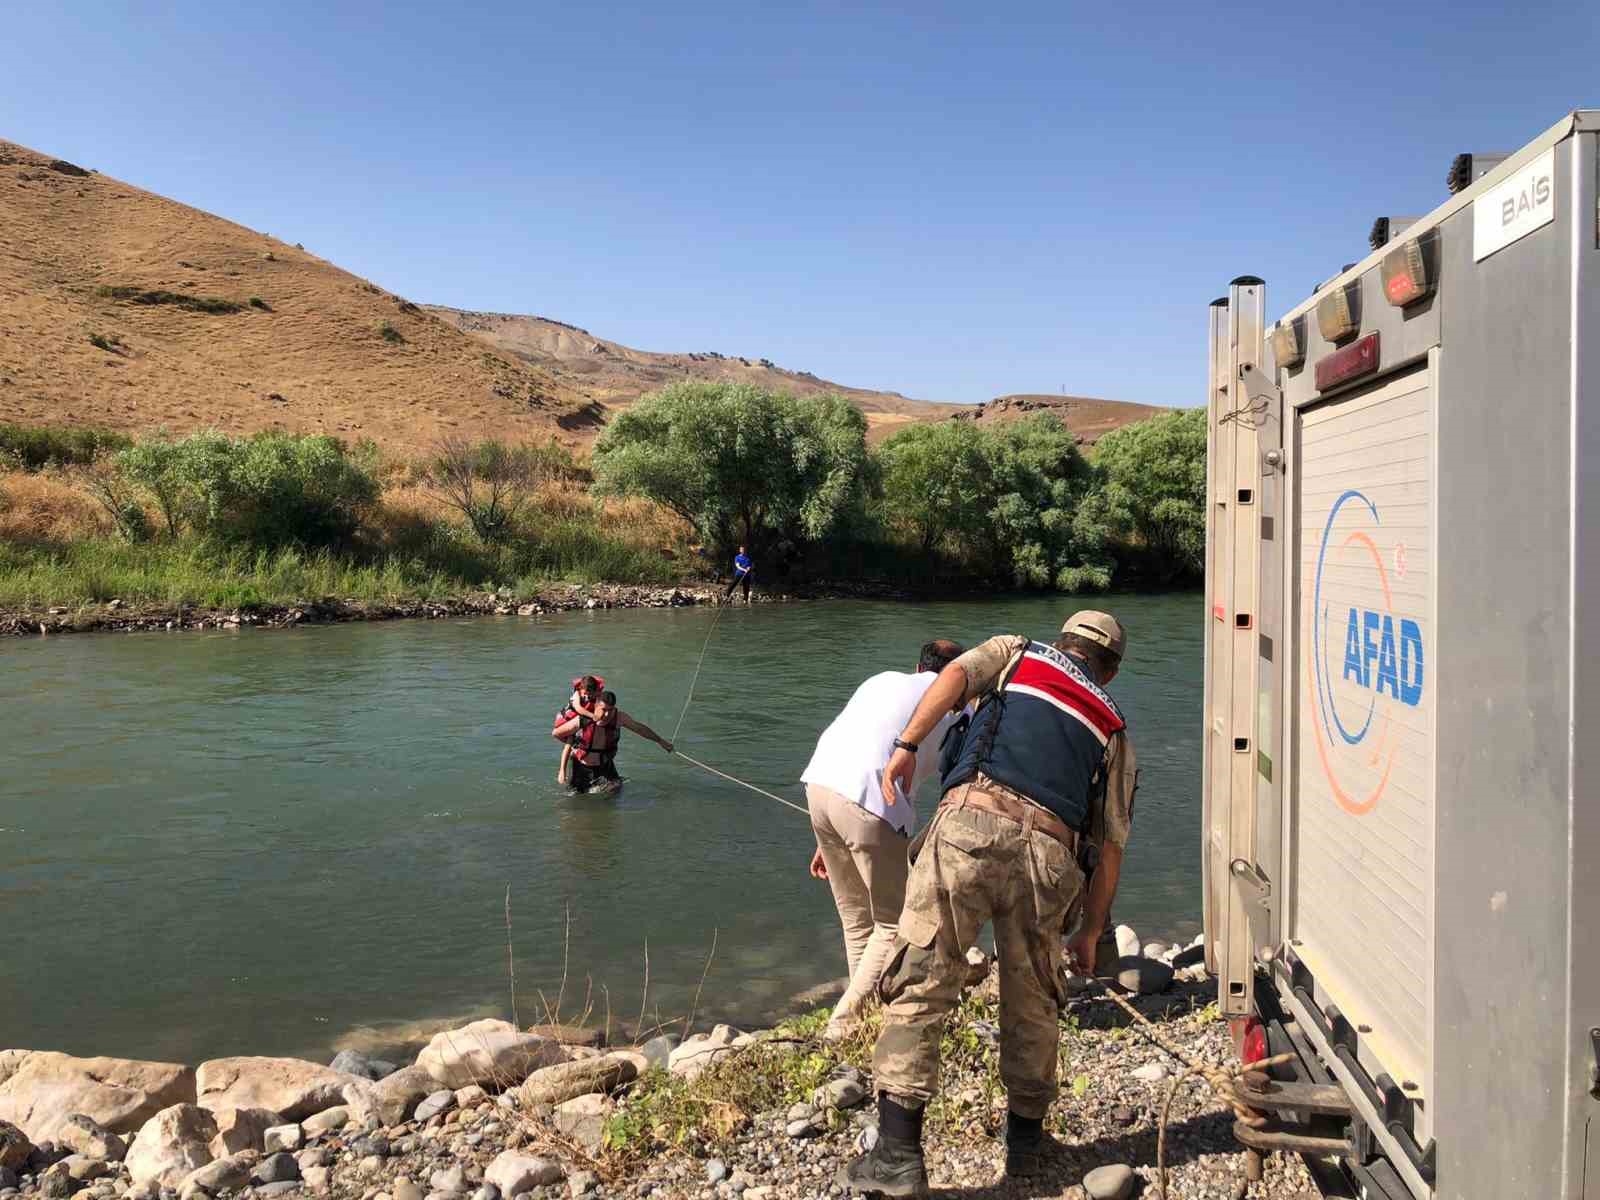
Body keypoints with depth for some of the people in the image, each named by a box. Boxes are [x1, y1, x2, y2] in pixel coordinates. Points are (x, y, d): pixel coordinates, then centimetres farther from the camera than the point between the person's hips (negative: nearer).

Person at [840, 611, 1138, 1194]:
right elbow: (1110, 844, 25)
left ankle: (898, 1153, -3)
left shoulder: (1017, 653, 27)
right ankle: (1026, 1138, 34)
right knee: (1032, 1000, 22)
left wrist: (906, 745, -3)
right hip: (1049, 856, 3)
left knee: (919, 987, 1)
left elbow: (955, 674, 3)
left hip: (972, 824, -2)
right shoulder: (1114, 728, 29)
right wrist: (1090, 932, 32)